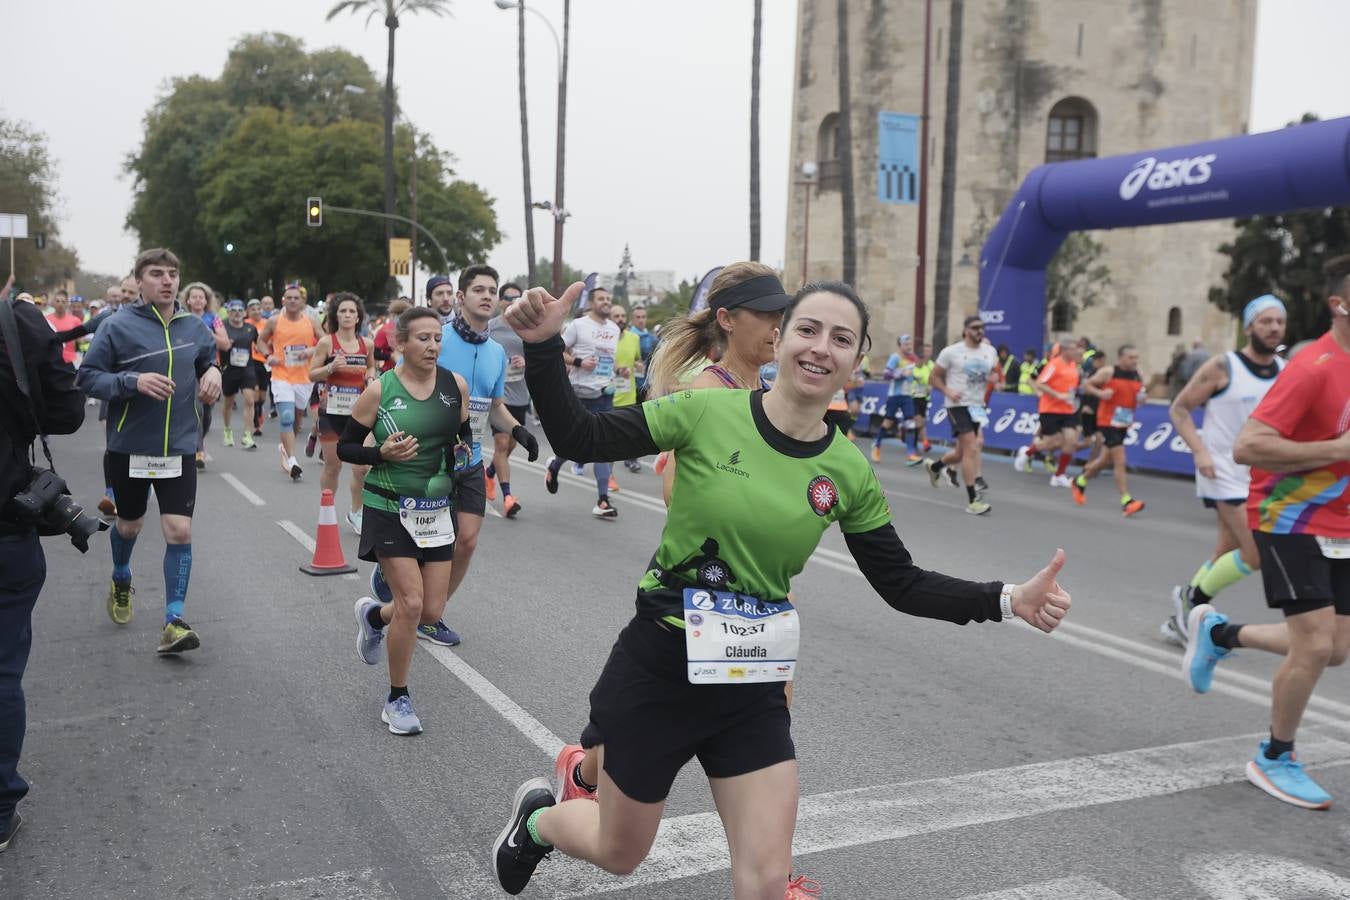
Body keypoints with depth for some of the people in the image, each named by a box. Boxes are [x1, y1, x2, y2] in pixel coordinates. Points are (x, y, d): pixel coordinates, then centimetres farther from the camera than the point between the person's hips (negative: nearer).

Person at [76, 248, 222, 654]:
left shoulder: (195, 327, 2)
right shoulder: (118, 326, -9)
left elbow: (208, 362, 18)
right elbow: (87, 377, -10)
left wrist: (213, 373, -6)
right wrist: (133, 381, -26)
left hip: (179, 447, 1)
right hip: (129, 447, -1)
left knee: (179, 531, -8)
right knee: (129, 525, 19)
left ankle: (174, 621, -1)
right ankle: (121, 581, 50)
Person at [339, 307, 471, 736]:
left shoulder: (455, 385, -1)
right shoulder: (380, 390, -10)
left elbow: (465, 434, 16)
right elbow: (345, 448, -3)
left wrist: (464, 451, -6)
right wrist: (383, 453, -21)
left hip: (435, 510, 4)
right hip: (390, 510, -4)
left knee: (432, 609, 5)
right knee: (410, 603, -10)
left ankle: (373, 615, 40)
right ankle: (397, 700, 12)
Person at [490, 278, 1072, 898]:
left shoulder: (849, 472, -5)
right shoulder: (706, 412, -14)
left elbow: (901, 584, 3)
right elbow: (578, 439, -10)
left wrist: (1007, 602, -8)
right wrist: (543, 347, -23)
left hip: (753, 684, 3)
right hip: (657, 667, -3)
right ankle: (536, 816, 52)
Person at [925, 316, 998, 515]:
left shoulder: (990, 351, 7)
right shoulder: (951, 352, -6)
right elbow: (934, 377, 0)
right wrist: (948, 392, -17)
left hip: (978, 406, 6)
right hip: (959, 405, -6)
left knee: (962, 452, 14)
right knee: (971, 449, -16)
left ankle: (934, 466, 45)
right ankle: (973, 500, -12)